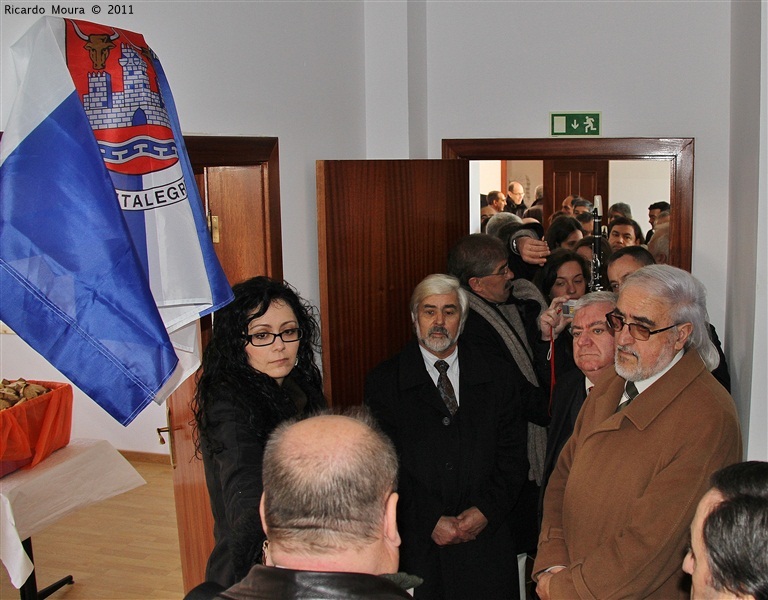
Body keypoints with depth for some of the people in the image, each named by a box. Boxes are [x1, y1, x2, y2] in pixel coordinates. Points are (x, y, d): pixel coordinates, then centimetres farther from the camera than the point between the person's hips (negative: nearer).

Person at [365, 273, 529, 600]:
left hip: (486, 534, 2)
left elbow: (513, 456, 5)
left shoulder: (497, 375, 8)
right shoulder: (384, 381, 1)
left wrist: (486, 510, -8)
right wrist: (430, 521, -11)